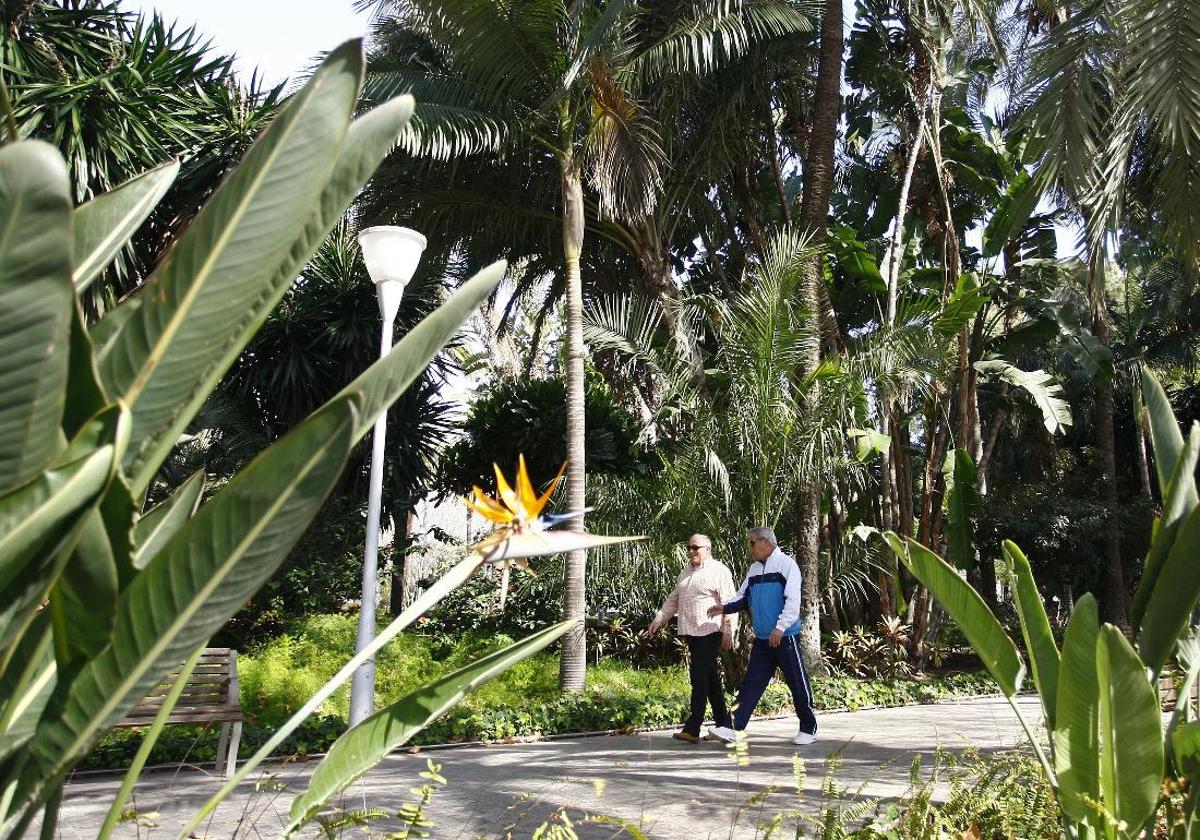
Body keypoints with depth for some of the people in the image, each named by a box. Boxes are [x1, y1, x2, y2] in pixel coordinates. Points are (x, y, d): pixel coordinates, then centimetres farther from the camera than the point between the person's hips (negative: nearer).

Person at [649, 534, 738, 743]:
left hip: (710, 632, -7)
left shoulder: (719, 571, -5)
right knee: (710, 679, 11)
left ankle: (692, 728, -7)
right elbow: (673, 600, 24)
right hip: (691, 632, 7)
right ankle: (724, 725, 19)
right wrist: (658, 619, 16)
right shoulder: (686, 572, 18)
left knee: (700, 678, -9)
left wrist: (728, 632, -13)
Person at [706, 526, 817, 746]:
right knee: (752, 683, 4)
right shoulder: (754, 569, 13)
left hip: (785, 637, -6)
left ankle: (808, 729, 22)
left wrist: (780, 628, -25)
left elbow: (792, 602, -16)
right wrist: (724, 607, -3)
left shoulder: (786, 565, -9)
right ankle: (736, 729, 3)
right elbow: (743, 597, 15)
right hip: (762, 638, 6)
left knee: (798, 684, 5)